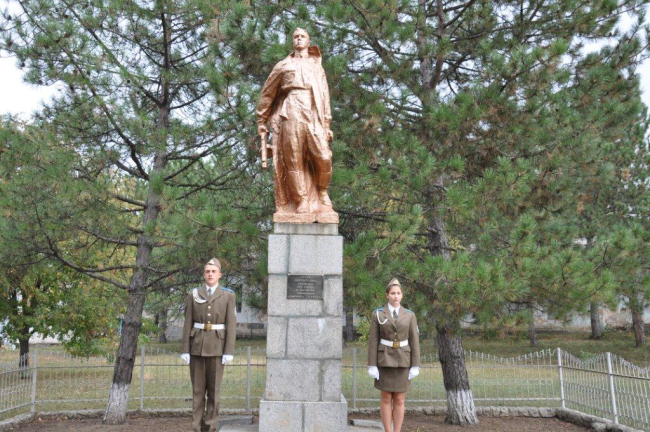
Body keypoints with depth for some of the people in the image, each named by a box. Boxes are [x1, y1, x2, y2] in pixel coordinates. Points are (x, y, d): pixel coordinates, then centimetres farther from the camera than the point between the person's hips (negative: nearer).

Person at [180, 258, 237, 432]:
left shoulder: (228, 296, -1)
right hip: (197, 346, 2)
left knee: (214, 389, 1)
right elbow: (188, 324, 3)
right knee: (197, 388, 5)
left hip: (217, 347, -2)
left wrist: (229, 352, -11)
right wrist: (184, 350, -3)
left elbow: (231, 325, -4)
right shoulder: (193, 295, 4)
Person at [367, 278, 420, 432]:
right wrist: (372, 366, -8)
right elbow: (373, 341, -3)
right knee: (386, 399, 2)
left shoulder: (410, 315, 3)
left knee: (399, 400, 3)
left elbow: (414, 342, 2)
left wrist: (415, 366, -4)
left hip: (403, 361, 1)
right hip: (385, 360, -1)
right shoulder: (377, 314, -2)